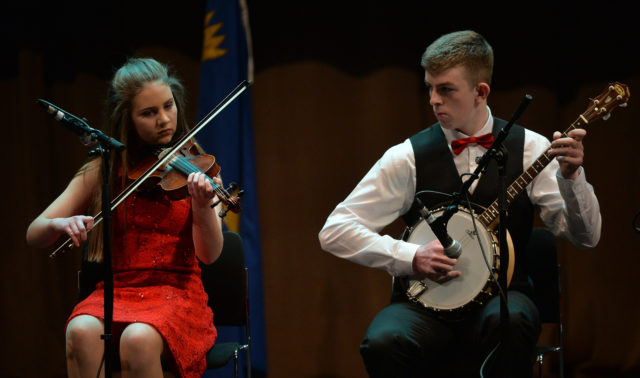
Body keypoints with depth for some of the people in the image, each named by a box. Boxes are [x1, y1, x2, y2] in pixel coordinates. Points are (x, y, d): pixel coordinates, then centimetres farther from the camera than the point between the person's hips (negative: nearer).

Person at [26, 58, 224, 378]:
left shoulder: (192, 168, 4)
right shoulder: (103, 171, 8)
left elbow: (209, 254, -7)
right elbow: (34, 235, 6)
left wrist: (203, 206, -28)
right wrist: (61, 223, -18)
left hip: (176, 294, -2)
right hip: (116, 293, 2)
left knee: (138, 339, -36)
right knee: (81, 332, -33)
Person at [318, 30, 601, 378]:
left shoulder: (528, 149, 1)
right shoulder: (408, 157, -1)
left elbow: (585, 237, -1)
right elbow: (334, 232, -1)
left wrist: (571, 176, -19)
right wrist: (411, 257, -13)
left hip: (499, 296, 1)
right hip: (424, 302, 0)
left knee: (510, 321, -36)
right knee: (383, 343, -34)